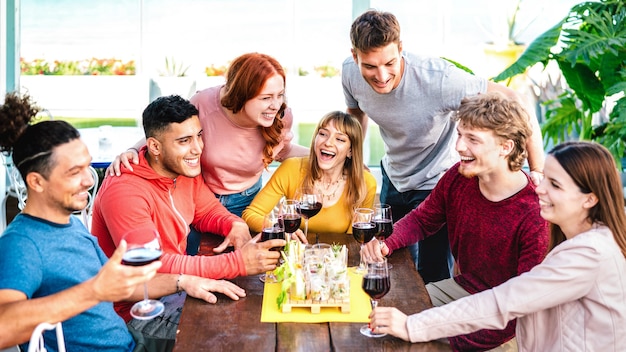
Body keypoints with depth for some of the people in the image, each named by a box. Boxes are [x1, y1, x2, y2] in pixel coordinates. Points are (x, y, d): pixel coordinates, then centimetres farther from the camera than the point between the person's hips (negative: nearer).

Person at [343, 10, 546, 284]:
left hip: (436, 183, -5)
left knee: (432, 279, -1)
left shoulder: (438, 79, -37)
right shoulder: (350, 72, -19)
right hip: (393, 177, 5)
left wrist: (538, 171, -36)